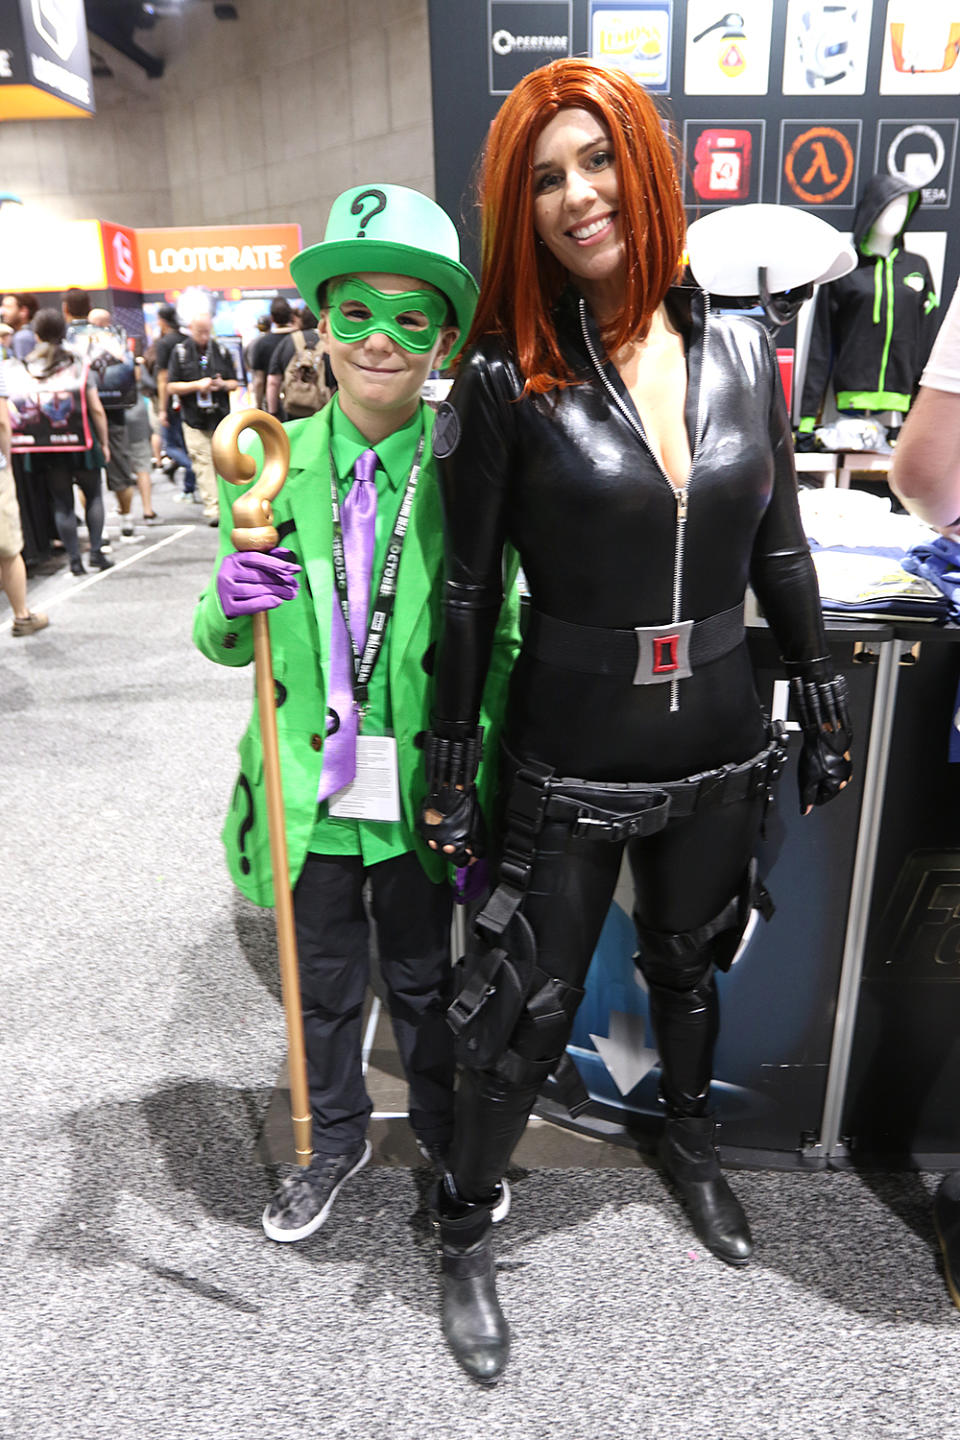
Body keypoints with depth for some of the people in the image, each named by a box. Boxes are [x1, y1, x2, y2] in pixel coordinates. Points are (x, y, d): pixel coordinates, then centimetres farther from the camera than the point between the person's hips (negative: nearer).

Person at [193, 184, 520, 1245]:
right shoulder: (270, 463, -5)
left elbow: (500, 639, -7)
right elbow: (226, 646, 0)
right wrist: (231, 603, -23)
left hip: (422, 791, -1)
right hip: (308, 789, 2)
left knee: (422, 976, 20)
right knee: (323, 981, 21)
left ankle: (447, 1133, 49)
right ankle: (334, 1138, 49)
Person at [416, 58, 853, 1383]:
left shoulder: (740, 351, 1)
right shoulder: (508, 377, -11)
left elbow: (780, 553, 7)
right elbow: (466, 592, -8)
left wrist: (822, 708, 10)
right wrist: (449, 768, -6)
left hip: (717, 748, 4)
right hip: (570, 762, -4)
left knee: (689, 964, 24)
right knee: (531, 1012, 8)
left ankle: (689, 1145, 54)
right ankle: (464, 1228, 35)